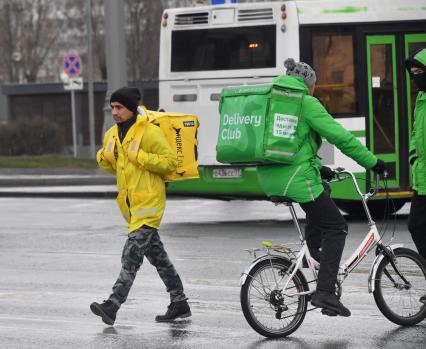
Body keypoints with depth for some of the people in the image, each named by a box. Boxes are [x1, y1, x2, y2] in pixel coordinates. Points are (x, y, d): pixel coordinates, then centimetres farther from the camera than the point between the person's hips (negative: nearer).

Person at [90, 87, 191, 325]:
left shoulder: (150, 133, -12)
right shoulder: (113, 134, 11)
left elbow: (171, 162, -14)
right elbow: (112, 167, 22)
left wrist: (141, 157, -22)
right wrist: (104, 158, -1)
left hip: (149, 202, -9)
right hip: (130, 204, 9)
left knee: (132, 255, -15)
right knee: (157, 256, 14)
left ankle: (113, 305, -21)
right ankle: (180, 304, 23)